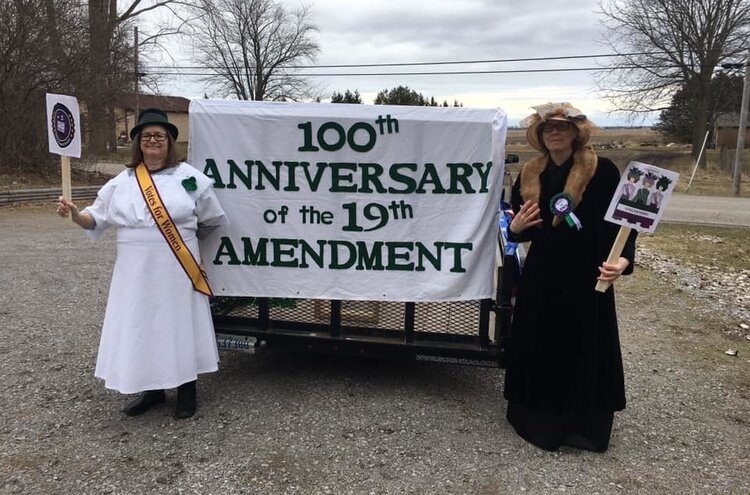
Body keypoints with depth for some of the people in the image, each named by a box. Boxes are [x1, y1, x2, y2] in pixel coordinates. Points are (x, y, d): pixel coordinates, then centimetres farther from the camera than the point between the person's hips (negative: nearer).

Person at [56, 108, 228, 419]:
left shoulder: (189, 177, -1)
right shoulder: (122, 181, 7)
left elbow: (214, 220, 7)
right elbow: (97, 219, 7)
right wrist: (75, 214, -12)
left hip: (177, 270, -3)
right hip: (135, 271, 3)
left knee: (181, 324, 2)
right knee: (140, 326, 7)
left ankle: (186, 391, 19)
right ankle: (152, 389, 25)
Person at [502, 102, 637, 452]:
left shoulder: (602, 171, -8)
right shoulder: (529, 175, 5)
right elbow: (519, 231, 12)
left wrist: (621, 260, -26)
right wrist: (516, 226, -11)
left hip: (587, 276, -4)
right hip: (540, 276, 4)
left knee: (585, 348, 4)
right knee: (538, 347, 10)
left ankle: (584, 423, 22)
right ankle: (537, 417, 27)